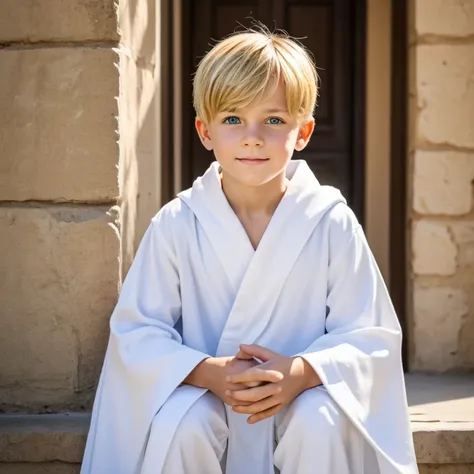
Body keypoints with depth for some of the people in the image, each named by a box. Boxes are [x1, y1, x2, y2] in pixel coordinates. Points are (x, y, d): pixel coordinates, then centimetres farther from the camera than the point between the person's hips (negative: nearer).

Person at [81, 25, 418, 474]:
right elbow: (137, 331, -7)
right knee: (180, 421, -29)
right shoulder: (176, 225, -8)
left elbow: (369, 335, -8)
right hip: (205, 392, 0)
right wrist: (207, 371, -24)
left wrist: (303, 373, -27)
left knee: (323, 420, -30)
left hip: (300, 398, 0)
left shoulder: (332, 223, -9)